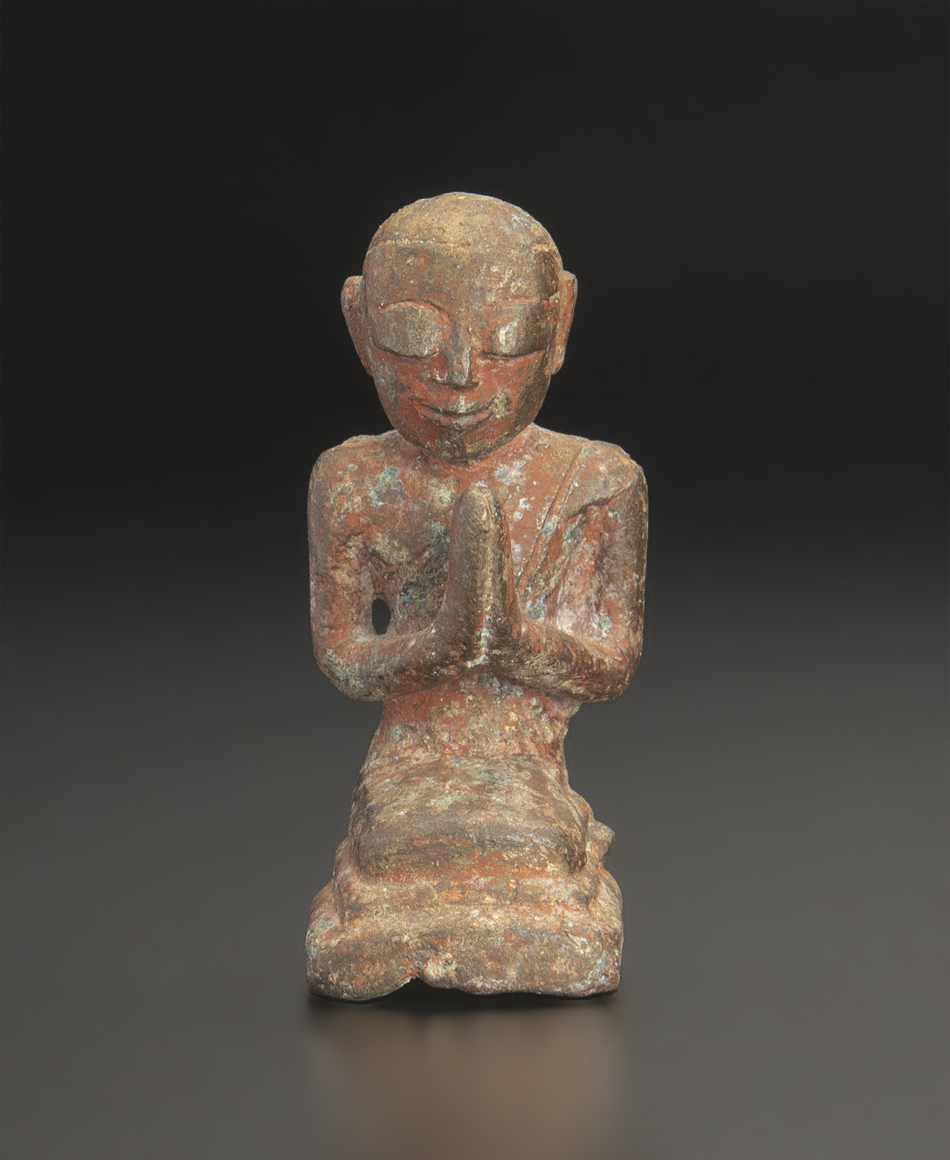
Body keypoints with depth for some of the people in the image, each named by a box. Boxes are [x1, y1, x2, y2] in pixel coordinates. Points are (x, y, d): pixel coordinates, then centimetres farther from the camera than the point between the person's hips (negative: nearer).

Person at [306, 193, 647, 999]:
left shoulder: (597, 483, -6)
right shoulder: (354, 485, -4)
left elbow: (616, 663, -5)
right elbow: (341, 659, -4)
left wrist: (511, 631, -25)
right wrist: (437, 638, -26)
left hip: (533, 794, 0)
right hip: (406, 791, 0)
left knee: (575, 961, -10)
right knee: (351, 967, -9)